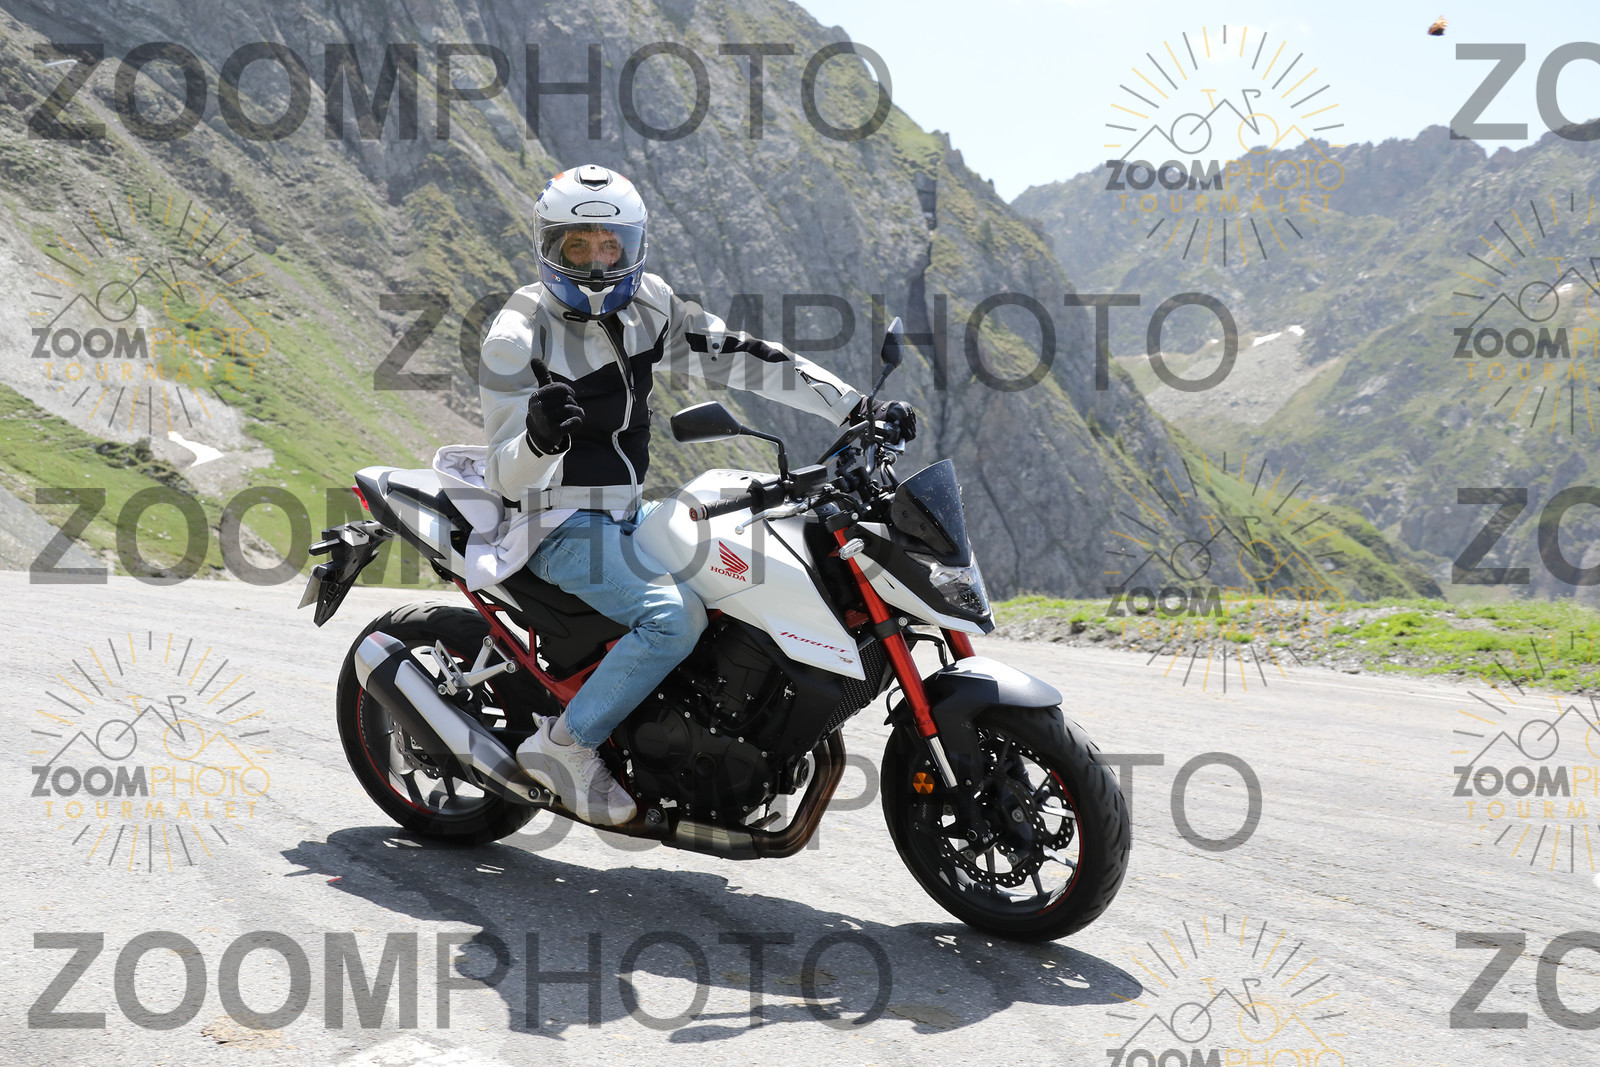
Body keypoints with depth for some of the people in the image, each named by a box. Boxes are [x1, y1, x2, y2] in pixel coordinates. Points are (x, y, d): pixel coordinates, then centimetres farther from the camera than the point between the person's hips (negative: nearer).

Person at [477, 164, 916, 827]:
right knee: (675, 617, -29)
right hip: (563, 524, -7)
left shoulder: (647, 306, 3)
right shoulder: (518, 334, -14)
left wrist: (856, 407, -8)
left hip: (627, 514, 8)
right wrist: (537, 438, -43)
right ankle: (565, 744, -13)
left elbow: (737, 358, -1)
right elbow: (504, 476, -18)